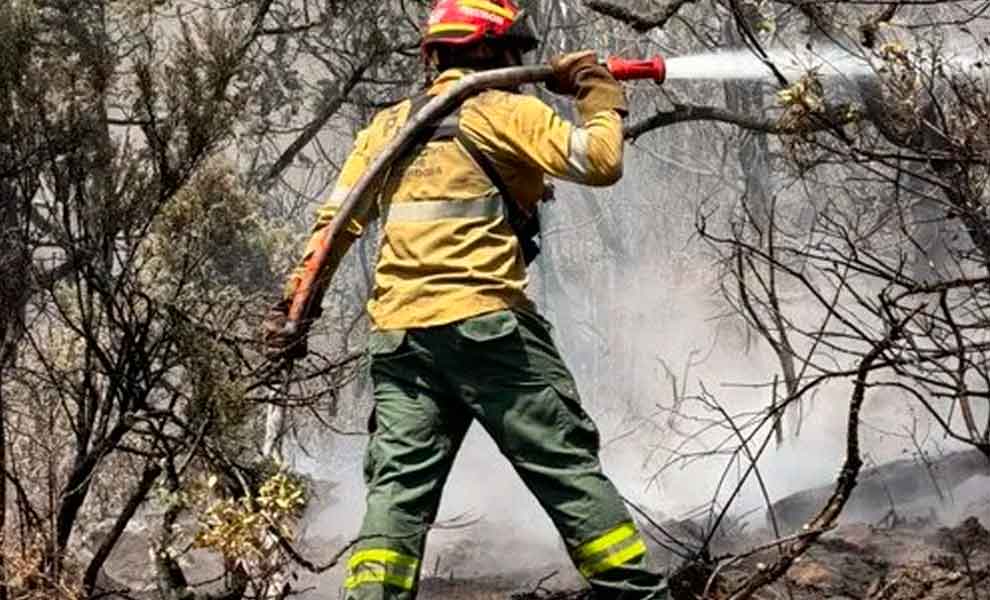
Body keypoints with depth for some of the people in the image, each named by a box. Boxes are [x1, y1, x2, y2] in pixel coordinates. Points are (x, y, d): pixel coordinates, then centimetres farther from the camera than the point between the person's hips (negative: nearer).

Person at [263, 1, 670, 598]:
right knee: (568, 466, 1)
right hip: (484, 323, -5)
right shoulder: (503, 111, 1)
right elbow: (601, 160, -8)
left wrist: (295, 307, 13)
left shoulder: (388, 125, 19)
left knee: (399, 485, 2)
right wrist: (600, 92, 9)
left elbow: (337, 223, 13)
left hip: (398, 334, 5)